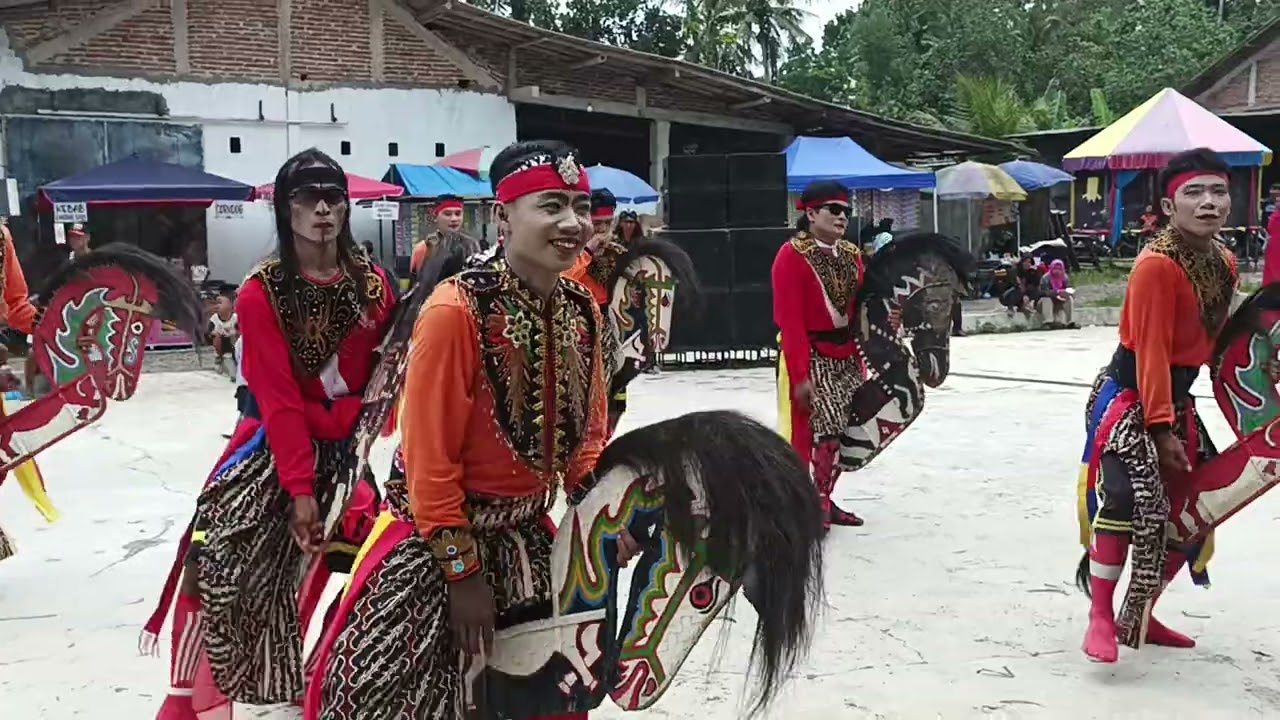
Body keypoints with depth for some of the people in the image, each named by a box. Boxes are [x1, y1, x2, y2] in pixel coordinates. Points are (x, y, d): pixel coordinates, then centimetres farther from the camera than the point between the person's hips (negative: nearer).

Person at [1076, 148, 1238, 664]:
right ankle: (1101, 619, -7)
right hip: (1128, 398, -9)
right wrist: (1161, 428, -22)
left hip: (1176, 398, 9)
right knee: (1124, 500, -23)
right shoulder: (1156, 265, -21)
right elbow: (1150, 351, -22)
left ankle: (1139, 616, 27)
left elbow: (1215, 337, 13)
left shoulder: (1225, 262, 4)